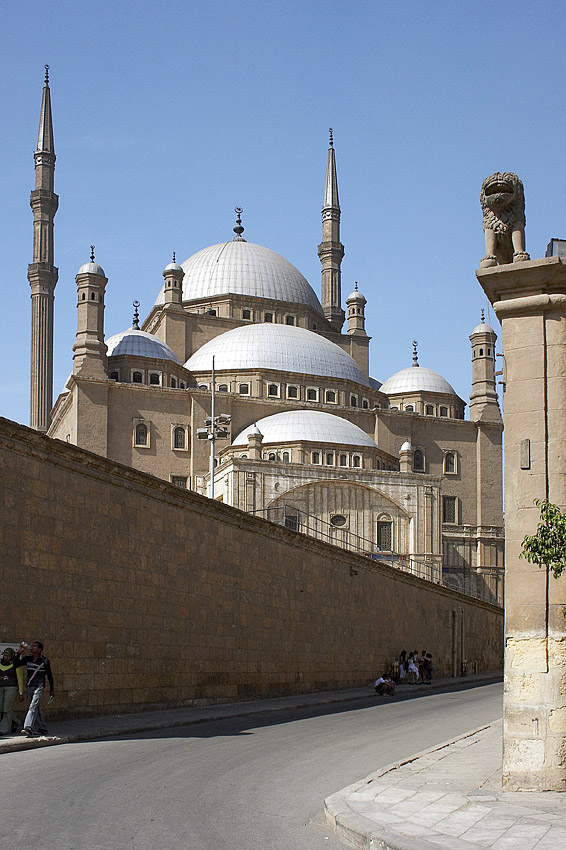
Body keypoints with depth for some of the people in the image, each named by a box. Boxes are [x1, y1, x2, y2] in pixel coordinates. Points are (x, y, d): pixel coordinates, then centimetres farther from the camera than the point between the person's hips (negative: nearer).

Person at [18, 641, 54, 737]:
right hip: (30, 686, 6)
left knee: (33, 706, -19)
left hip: (39, 686, -6)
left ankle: (28, 729, -30)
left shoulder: (45, 661, -5)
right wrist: (19, 652, -5)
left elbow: (49, 675, 1)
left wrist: (52, 690, 4)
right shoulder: (27, 659, 8)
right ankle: (42, 728, 24)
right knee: (36, 708, 13)